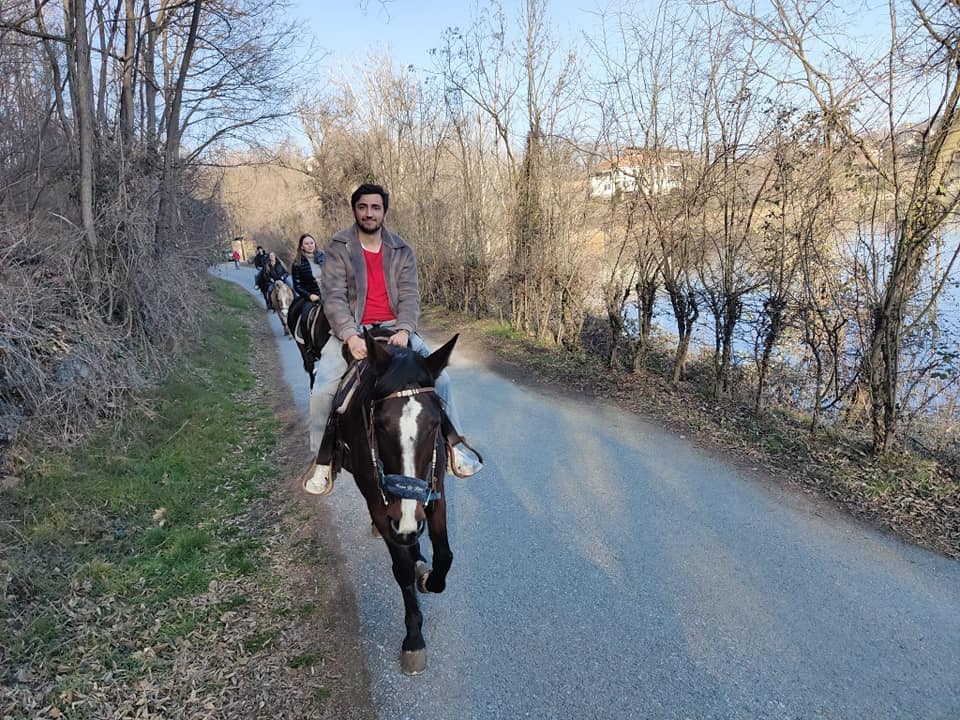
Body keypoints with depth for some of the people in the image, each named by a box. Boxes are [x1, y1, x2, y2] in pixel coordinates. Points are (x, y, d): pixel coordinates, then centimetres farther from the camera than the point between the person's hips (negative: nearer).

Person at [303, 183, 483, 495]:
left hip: (394, 328, 2)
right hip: (351, 330, -2)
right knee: (322, 390, -18)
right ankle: (323, 462, 2)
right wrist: (350, 336, -26)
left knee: (439, 375, -12)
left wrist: (403, 330, -21)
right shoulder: (338, 248, -2)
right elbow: (334, 296, -11)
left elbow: (410, 296, -2)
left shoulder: (401, 251, 6)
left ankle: (455, 441, 4)